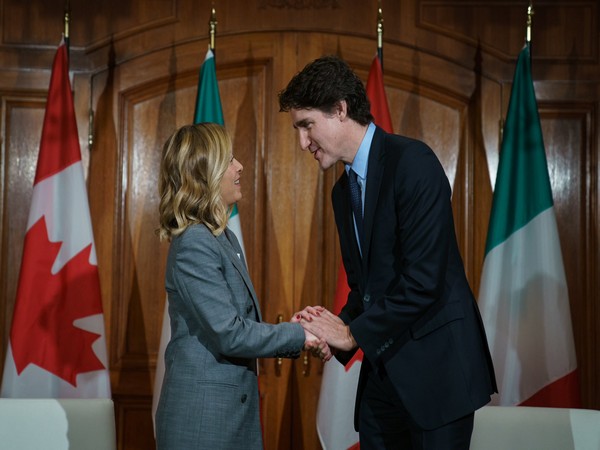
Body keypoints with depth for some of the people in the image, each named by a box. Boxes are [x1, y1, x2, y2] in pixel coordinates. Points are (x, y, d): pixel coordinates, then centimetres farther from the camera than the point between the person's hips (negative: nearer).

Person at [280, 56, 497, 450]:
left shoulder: (412, 162, -13)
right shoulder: (344, 190, 14)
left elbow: (423, 278, -20)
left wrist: (353, 333, -13)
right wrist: (341, 325, -3)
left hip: (435, 365, -8)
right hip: (383, 368, 8)